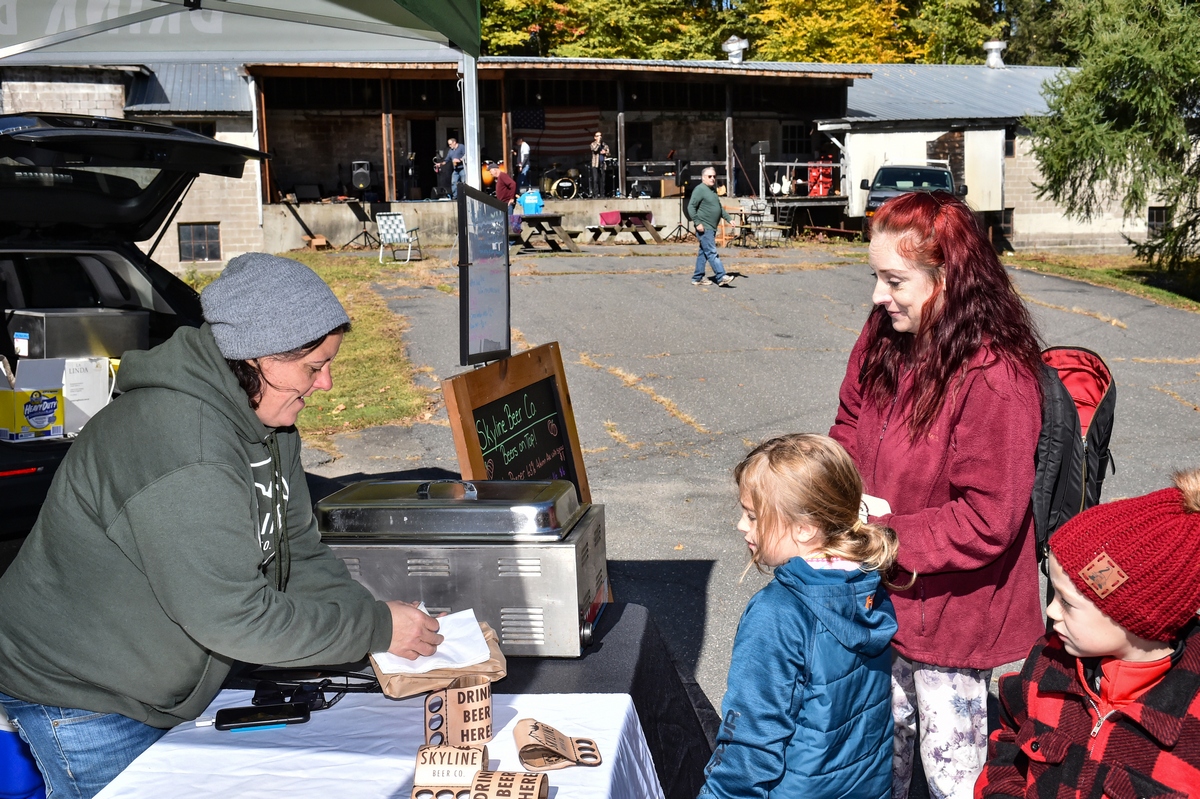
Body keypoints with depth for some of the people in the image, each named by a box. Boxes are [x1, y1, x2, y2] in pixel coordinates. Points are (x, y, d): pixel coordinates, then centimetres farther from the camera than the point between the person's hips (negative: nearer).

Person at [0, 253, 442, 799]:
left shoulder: (270, 425, -1)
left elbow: (300, 555, 3)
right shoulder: (182, 447, -33)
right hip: (79, 700, -8)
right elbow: (229, 615, -32)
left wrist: (381, 617, -11)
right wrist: (376, 630, -24)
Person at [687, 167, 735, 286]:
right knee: (712, 253, -11)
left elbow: (720, 207, 29)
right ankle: (721, 277, -15)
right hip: (704, 228, -10)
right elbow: (691, 207, -15)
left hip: (712, 228, 10)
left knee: (703, 253, 11)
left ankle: (697, 278, 16)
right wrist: (698, 223, -20)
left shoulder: (713, 190, 19)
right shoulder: (700, 189, -10)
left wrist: (728, 219, 20)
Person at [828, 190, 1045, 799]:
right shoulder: (884, 336, -4)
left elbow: (986, 520, -26)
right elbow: (849, 434, 6)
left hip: (950, 608, -7)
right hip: (886, 596, 7)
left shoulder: (995, 379, -27)